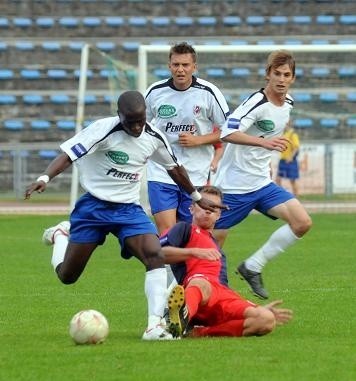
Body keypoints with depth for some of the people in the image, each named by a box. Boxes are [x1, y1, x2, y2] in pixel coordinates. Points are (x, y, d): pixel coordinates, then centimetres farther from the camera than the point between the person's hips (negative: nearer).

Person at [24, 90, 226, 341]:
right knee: (67, 276, 5)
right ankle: (60, 236, 39)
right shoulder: (104, 129, -18)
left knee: (156, 256, -24)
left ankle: (155, 325, -27)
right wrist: (44, 179, -43)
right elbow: (68, 155, -25)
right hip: (93, 206, -3)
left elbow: (174, 168, 16)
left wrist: (197, 197, 27)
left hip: (129, 209, 3)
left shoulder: (154, 138, -3)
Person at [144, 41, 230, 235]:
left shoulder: (208, 92, -6)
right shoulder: (155, 91, -1)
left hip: (196, 175, 0)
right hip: (160, 173, 0)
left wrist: (198, 140, -12)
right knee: (166, 231, -13)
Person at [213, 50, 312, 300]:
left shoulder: (288, 104, 6)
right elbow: (227, 133, -35)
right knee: (212, 242, -2)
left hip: (262, 183, 7)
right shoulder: (256, 103, -19)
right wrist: (264, 142, -46)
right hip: (234, 185, -7)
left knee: (302, 222, -9)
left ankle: (252, 268, 2)